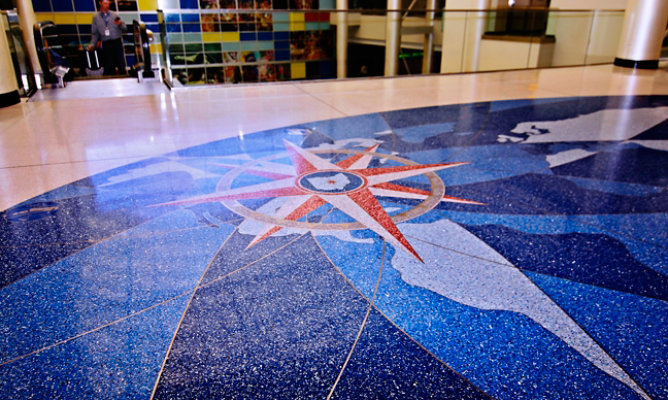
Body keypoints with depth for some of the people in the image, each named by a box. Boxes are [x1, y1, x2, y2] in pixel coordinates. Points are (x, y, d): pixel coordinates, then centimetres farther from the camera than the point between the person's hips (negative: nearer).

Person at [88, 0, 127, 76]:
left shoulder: (114, 15, 9)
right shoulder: (95, 17, 12)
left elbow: (125, 28, 7)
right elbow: (94, 33, 14)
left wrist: (120, 24, -14)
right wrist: (92, 44, 2)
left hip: (117, 42, -1)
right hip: (106, 44, 1)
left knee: (121, 63, -5)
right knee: (108, 65, -1)